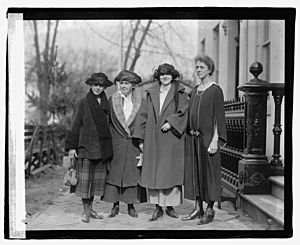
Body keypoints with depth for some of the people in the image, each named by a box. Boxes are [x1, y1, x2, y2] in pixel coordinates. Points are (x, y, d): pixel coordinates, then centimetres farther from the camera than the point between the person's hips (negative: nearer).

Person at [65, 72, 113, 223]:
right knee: (85, 178, -3)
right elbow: (75, 125, -2)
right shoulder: (83, 103, -2)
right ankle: (86, 212, 6)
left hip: (102, 147, 5)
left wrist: (108, 147, 12)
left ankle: (90, 209, 19)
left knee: (97, 178, 8)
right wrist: (71, 146, -6)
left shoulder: (106, 103, 10)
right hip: (86, 146, -5)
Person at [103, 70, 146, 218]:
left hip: (133, 143, 0)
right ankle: (115, 205, 10)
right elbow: (107, 121, 3)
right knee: (114, 172, 1)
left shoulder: (139, 101, 2)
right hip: (116, 142, 0)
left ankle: (131, 206, 12)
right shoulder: (113, 100, 2)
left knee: (132, 173, 3)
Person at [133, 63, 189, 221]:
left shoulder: (179, 94, 5)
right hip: (153, 140, 2)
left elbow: (183, 112, -6)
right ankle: (158, 207, 9)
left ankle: (170, 206, 10)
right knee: (153, 172, 1)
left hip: (172, 139, -2)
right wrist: (141, 139, 3)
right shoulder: (151, 94, 11)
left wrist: (171, 122, -22)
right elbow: (142, 116, 9)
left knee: (171, 171, 0)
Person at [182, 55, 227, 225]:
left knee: (208, 172, 0)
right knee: (194, 172, 9)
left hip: (207, 137, -7)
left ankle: (210, 211, 9)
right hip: (193, 137, 7)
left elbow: (218, 116, -12)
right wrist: (189, 135, 11)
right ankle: (198, 208, 18)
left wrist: (215, 140, -18)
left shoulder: (216, 90, -7)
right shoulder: (195, 90, 14)